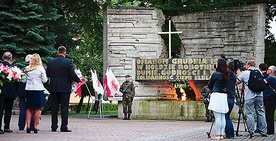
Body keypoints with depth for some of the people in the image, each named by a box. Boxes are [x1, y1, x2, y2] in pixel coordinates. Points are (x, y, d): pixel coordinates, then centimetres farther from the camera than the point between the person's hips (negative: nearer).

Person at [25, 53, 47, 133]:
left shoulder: (27, 68, 1)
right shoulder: (41, 68, -6)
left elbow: (26, 78, 10)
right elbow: (44, 80, -3)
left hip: (29, 89, 3)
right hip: (38, 90, -2)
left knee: (29, 108, 9)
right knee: (37, 109, 2)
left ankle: (28, 126, 2)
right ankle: (35, 127, 1)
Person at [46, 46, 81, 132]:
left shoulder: (50, 62, 1)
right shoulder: (68, 62, -9)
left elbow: (48, 74, 8)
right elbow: (73, 75, -11)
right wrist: (79, 80, 7)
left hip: (53, 88, 3)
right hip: (65, 88, -3)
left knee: (54, 108, 8)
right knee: (64, 108, 1)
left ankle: (54, 127, 10)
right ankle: (64, 127, -1)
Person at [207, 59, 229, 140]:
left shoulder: (216, 74, -10)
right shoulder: (226, 75, 9)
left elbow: (209, 85, 0)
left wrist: (212, 90, 19)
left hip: (216, 95, -7)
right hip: (224, 96, 7)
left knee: (217, 117, -7)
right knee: (222, 117, 8)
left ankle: (218, 135, -7)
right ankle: (221, 134, 10)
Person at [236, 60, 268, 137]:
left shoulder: (244, 73, -2)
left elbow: (236, 82, 6)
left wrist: (239, 74, 22)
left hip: (249, 97, -4)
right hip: (259, 96, 4)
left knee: (250, 114, 0)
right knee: (261, 113, 8)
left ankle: (251, 132, -2)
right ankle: (263, 131, 9)